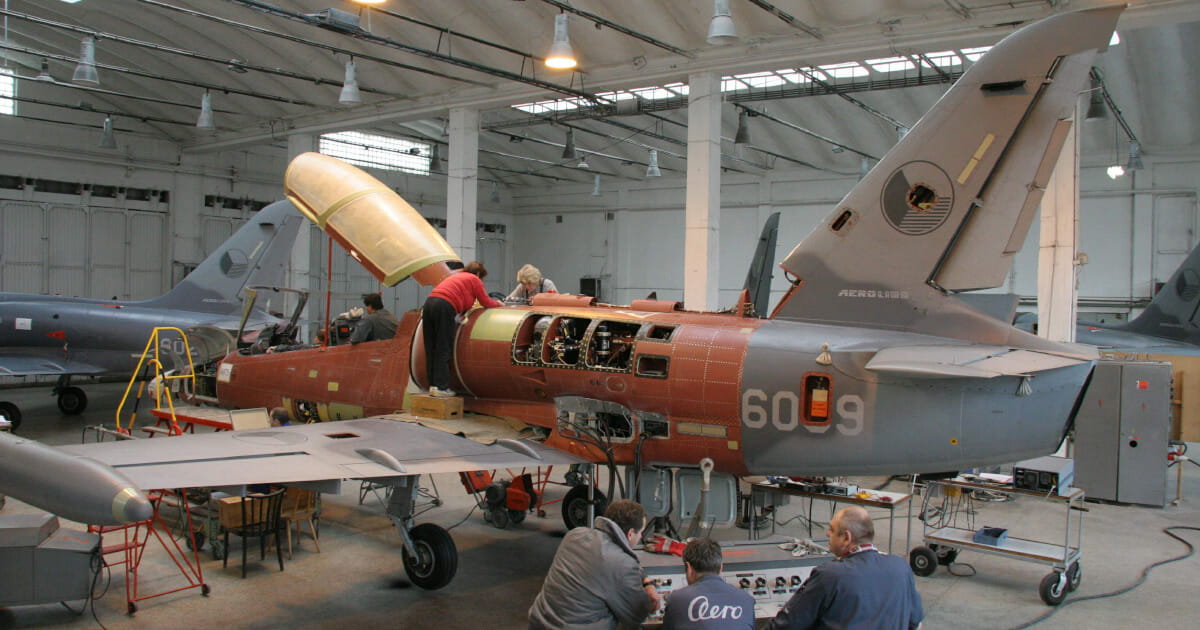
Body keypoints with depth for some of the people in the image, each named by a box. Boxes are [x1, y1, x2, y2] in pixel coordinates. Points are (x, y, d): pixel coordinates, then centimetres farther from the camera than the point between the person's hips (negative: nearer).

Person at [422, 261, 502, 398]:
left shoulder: (456, 276, 32)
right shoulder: (474, 279, 11)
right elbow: (486, 302, 15)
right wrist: (497, 303, 34)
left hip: (429, 302, 7)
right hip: (445, 307, -7)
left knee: (431, 349, 8)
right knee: (444, 350, -4)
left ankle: (433, 384, 10)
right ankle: (441, 386, -6)